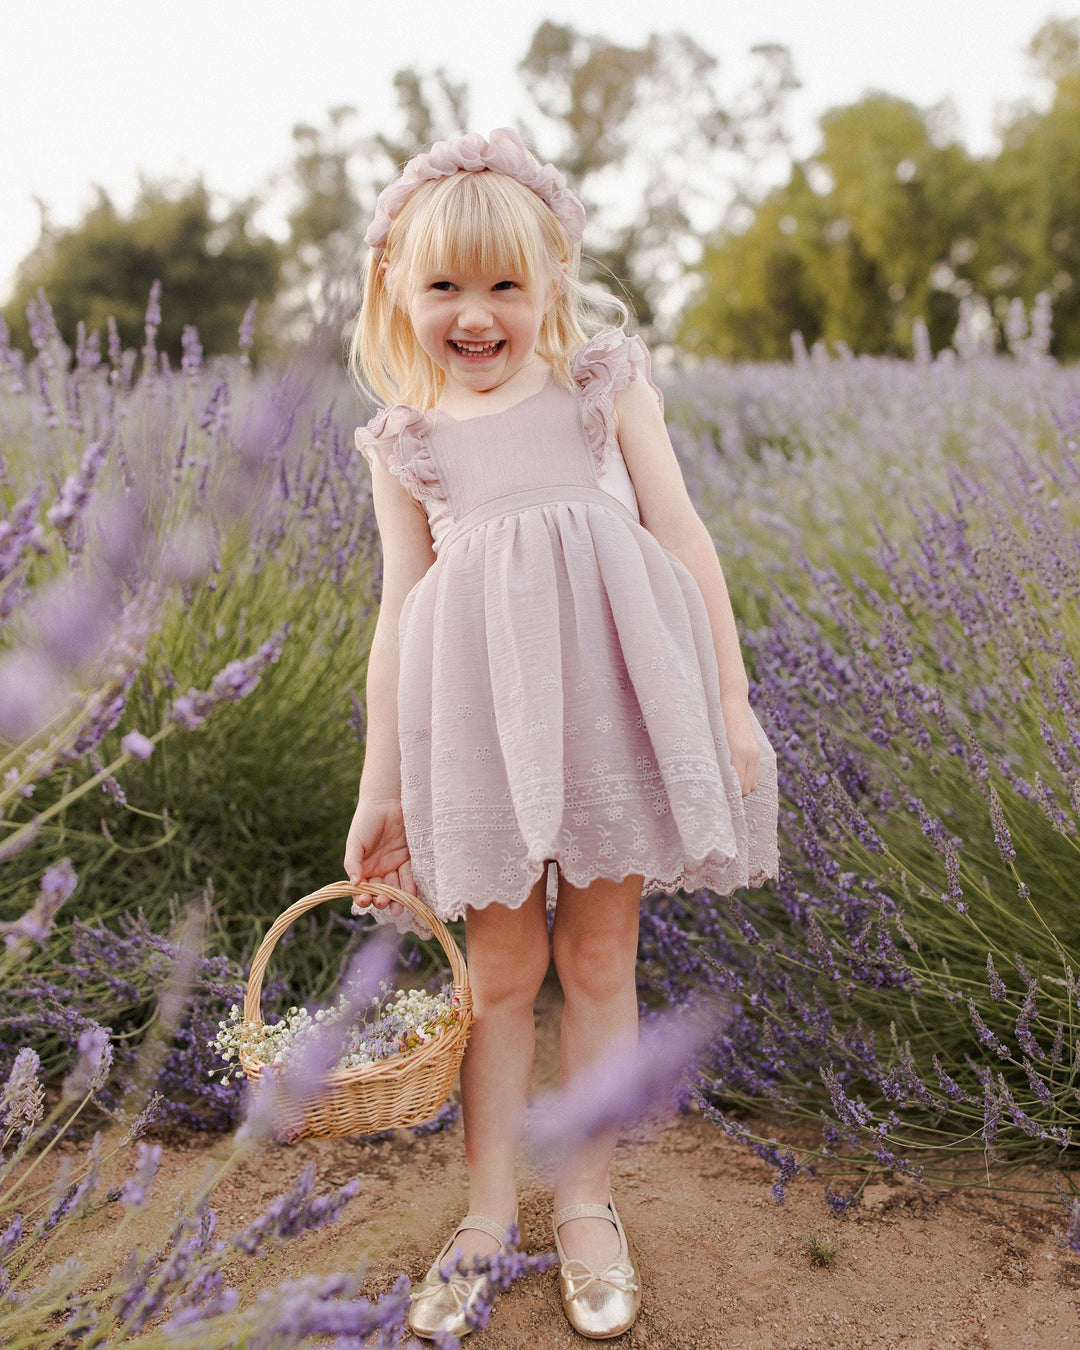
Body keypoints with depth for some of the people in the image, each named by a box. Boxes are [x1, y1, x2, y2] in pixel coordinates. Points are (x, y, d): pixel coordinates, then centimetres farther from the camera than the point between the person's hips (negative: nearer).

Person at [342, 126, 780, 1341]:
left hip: (618, 693, 0)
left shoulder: (606, 381, 5)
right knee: (498, 964, 10)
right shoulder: (405, 441, 7)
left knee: (598, 954, 10)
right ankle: (488, 1212, 28)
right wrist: (378, 789, 6)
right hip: (484, 714, 1)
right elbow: (398, 611, 7)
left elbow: (681, 536, 4)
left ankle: (587, 1201, 29)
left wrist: (731, 698, -2)